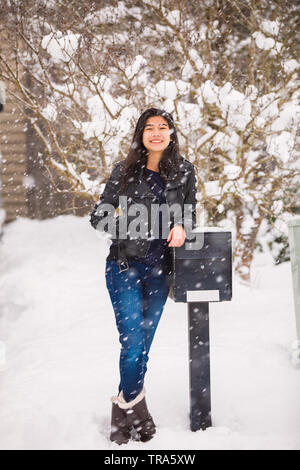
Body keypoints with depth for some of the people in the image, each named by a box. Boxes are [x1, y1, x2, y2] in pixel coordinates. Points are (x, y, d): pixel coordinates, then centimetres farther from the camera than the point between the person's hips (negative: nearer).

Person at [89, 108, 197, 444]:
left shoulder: (184, 171, 4)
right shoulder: (125, 170, -1)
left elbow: (190, 214, 12)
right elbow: (98, 216, 2)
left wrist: (181, 227, -10)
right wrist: (128, 227, -15)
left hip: (160, 269, 3)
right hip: (125, 265, -2)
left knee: (143, 344, 9)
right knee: (133, 341, -10)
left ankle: (126, 408, 24)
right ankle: (134, 408, 7)